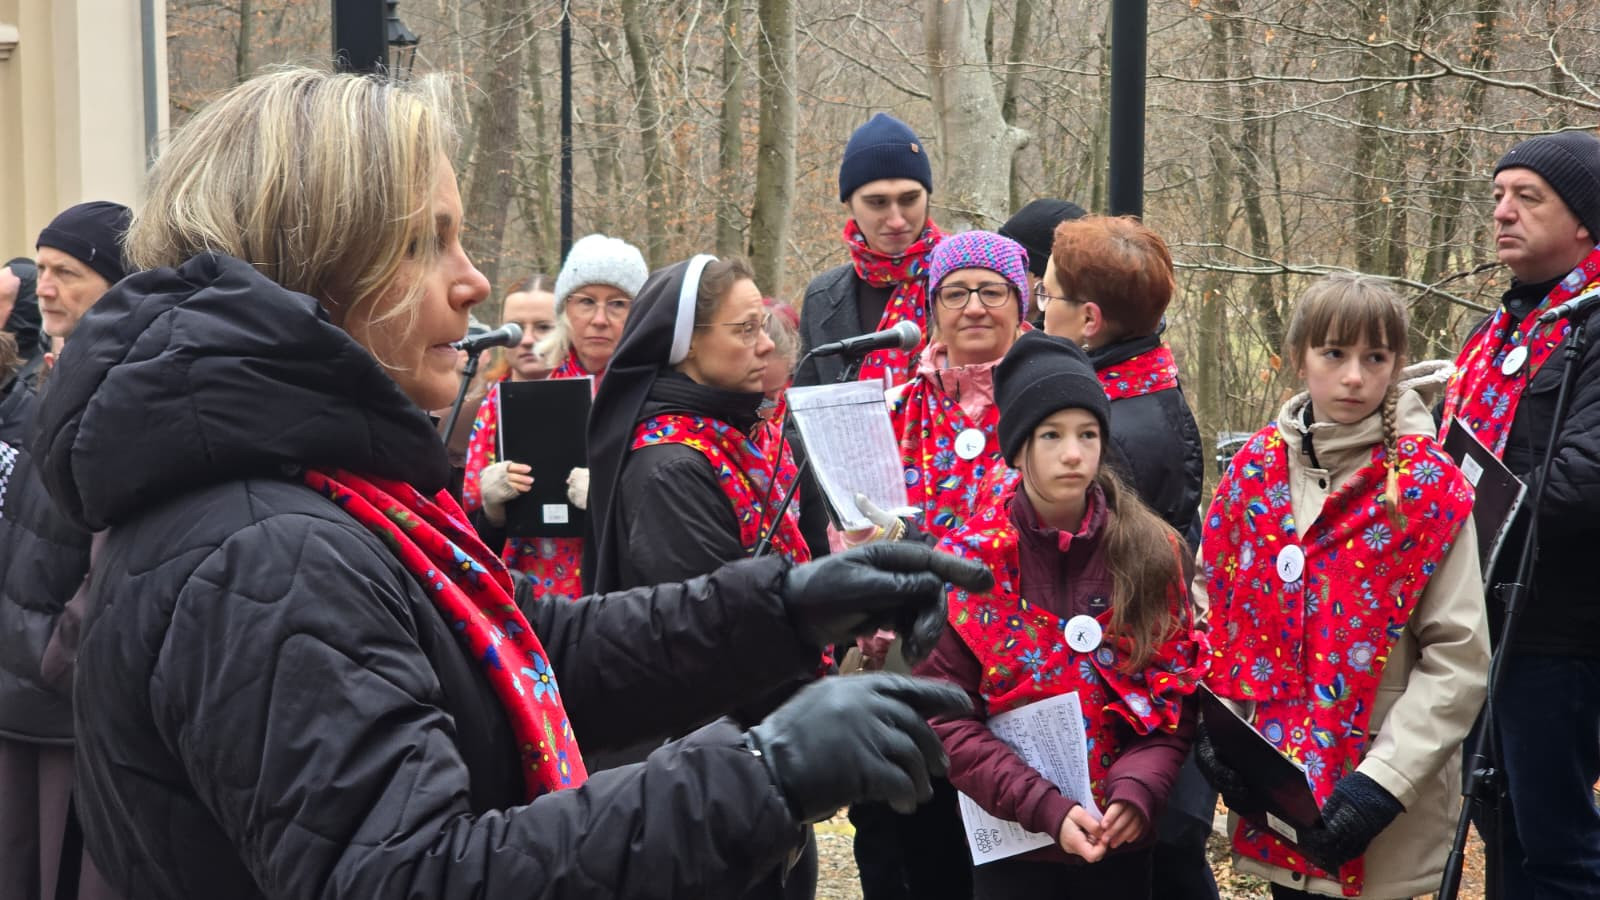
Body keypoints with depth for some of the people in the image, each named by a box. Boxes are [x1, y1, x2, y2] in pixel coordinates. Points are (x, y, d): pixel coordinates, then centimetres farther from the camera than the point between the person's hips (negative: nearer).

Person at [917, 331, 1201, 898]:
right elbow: (945, 718, -9)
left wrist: (1138, 789, -15)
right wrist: (1046, 807, -18)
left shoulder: (1152, 552, -1)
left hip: (1125, 841, 2)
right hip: (1012, 841, -1)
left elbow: (1177, 687, 1)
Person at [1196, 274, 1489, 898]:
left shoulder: (1430, 489, -9)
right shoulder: (1254, 468, 2)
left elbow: (1458, 657, -11)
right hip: (1271, 791, 4)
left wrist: (1383, 781, -18)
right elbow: (1210, 597, 9)